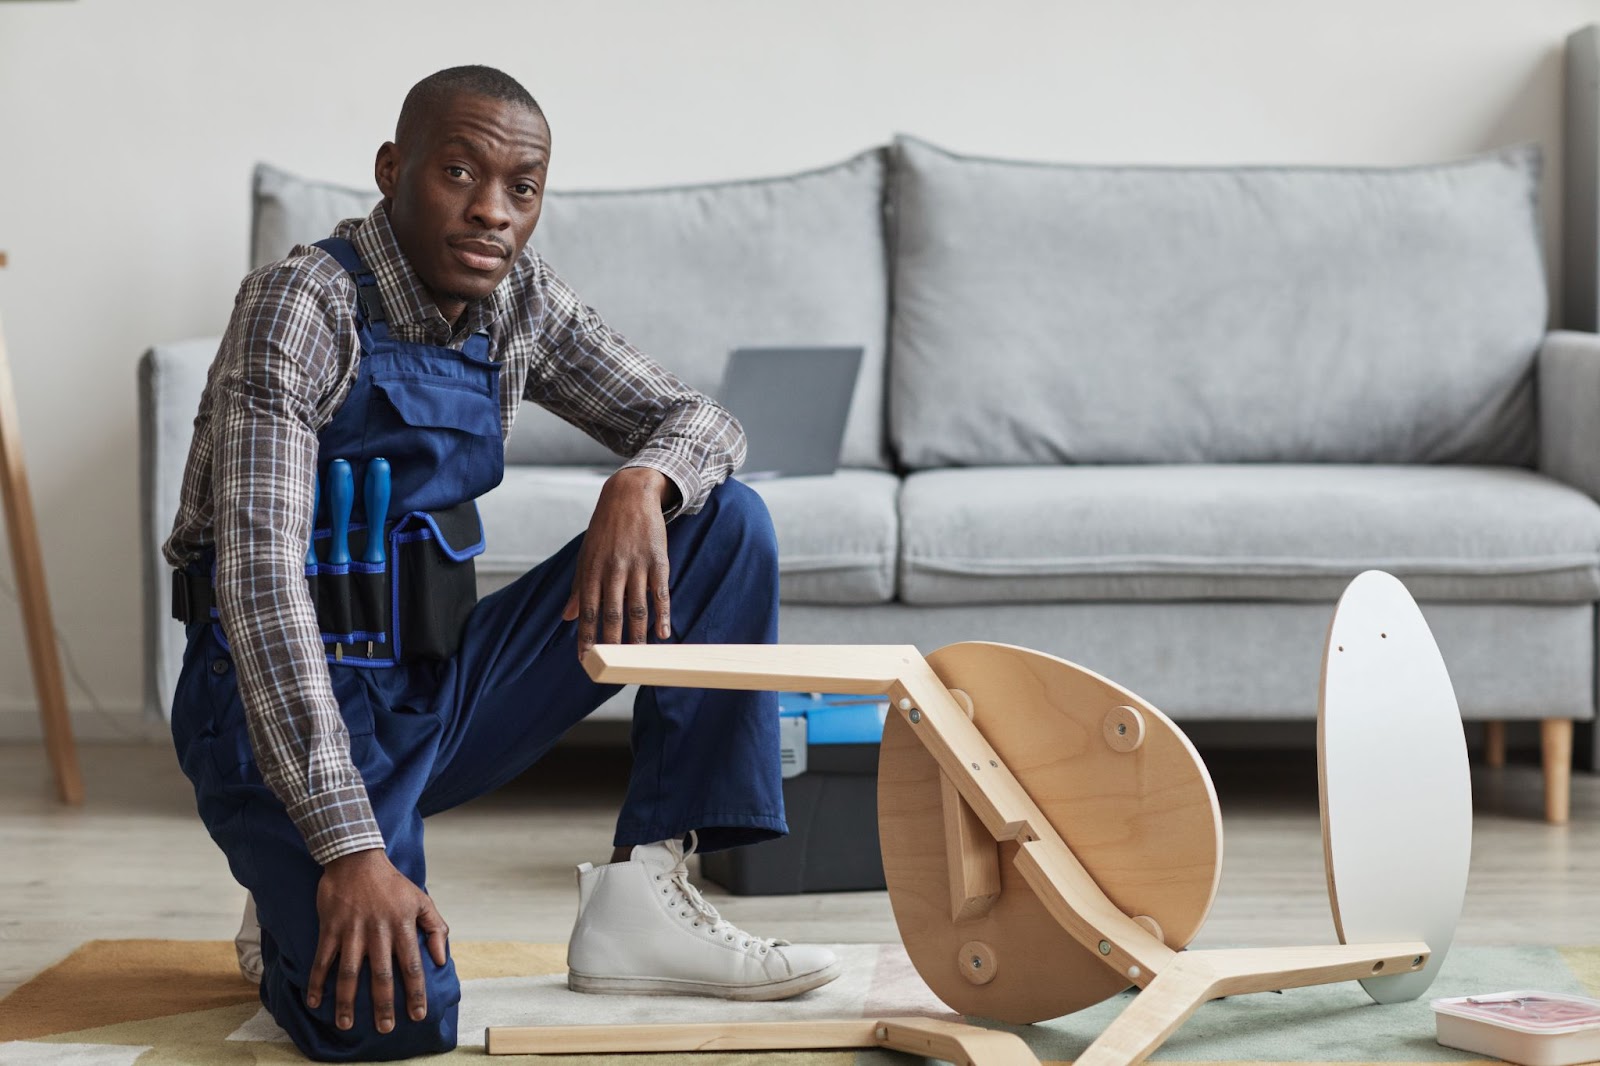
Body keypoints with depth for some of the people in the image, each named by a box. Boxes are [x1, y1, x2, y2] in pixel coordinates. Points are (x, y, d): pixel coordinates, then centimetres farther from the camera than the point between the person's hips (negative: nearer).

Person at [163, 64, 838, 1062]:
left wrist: (643, 484, -20)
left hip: (441, 682, 7)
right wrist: (349, 847, -33)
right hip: (292, 704, -7)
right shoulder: (303, 303, -17)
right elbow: (260, 574, -26)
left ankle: (644, 892, -8)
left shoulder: (520, 301, 3)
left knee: (727, 521, -4)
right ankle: (301, 907, 6)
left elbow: (700, 421, 8)